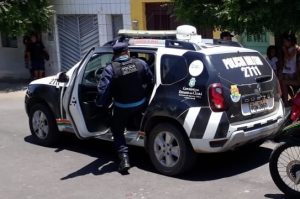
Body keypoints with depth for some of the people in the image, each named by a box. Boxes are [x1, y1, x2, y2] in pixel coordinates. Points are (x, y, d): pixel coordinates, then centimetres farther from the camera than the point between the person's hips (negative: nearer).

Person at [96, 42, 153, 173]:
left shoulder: (110, 69, -19)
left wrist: (101, 104, -7)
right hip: (140, 105, 3)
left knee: (117, 131, 13)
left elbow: (103, 90, -23)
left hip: (122, 108, -2)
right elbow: (150, 81, -1)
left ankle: (124, 158, 0)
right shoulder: (140, 64, -9)